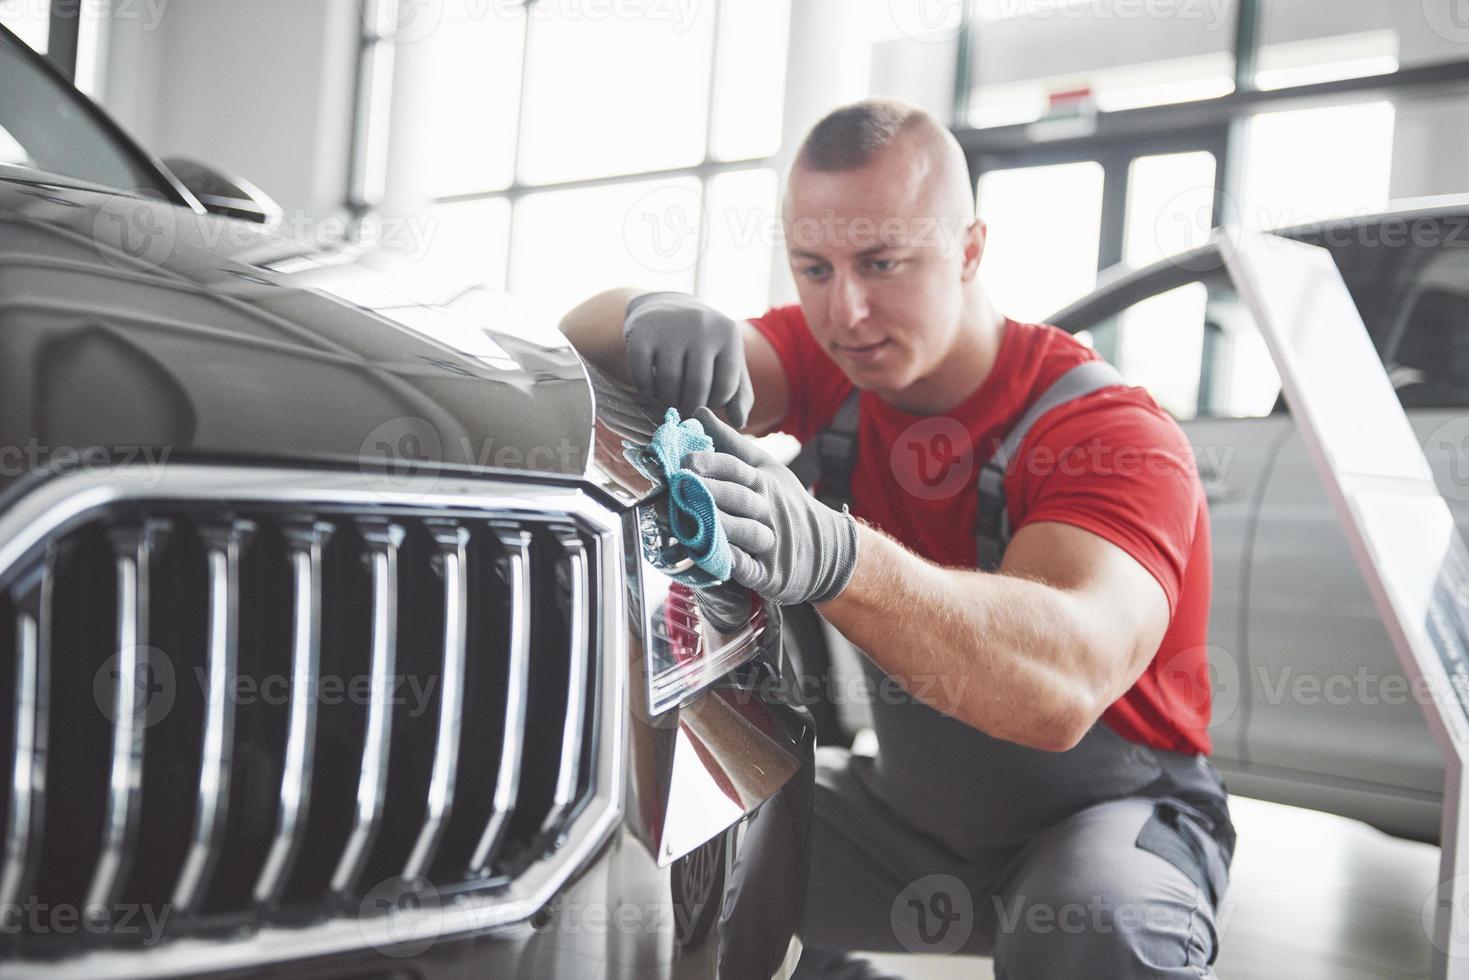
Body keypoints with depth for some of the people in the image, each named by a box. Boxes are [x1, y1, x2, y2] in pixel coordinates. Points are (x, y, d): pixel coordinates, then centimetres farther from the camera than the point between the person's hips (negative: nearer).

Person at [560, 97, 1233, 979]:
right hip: (914, 805, 6)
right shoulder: (830, 364, -6)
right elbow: (587, 338, -13)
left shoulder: (1116, 436, -25)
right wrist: (655, 318, -39)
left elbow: (1064, 683, -44)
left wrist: (833, 557, -62)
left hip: (1114, 812, -5)